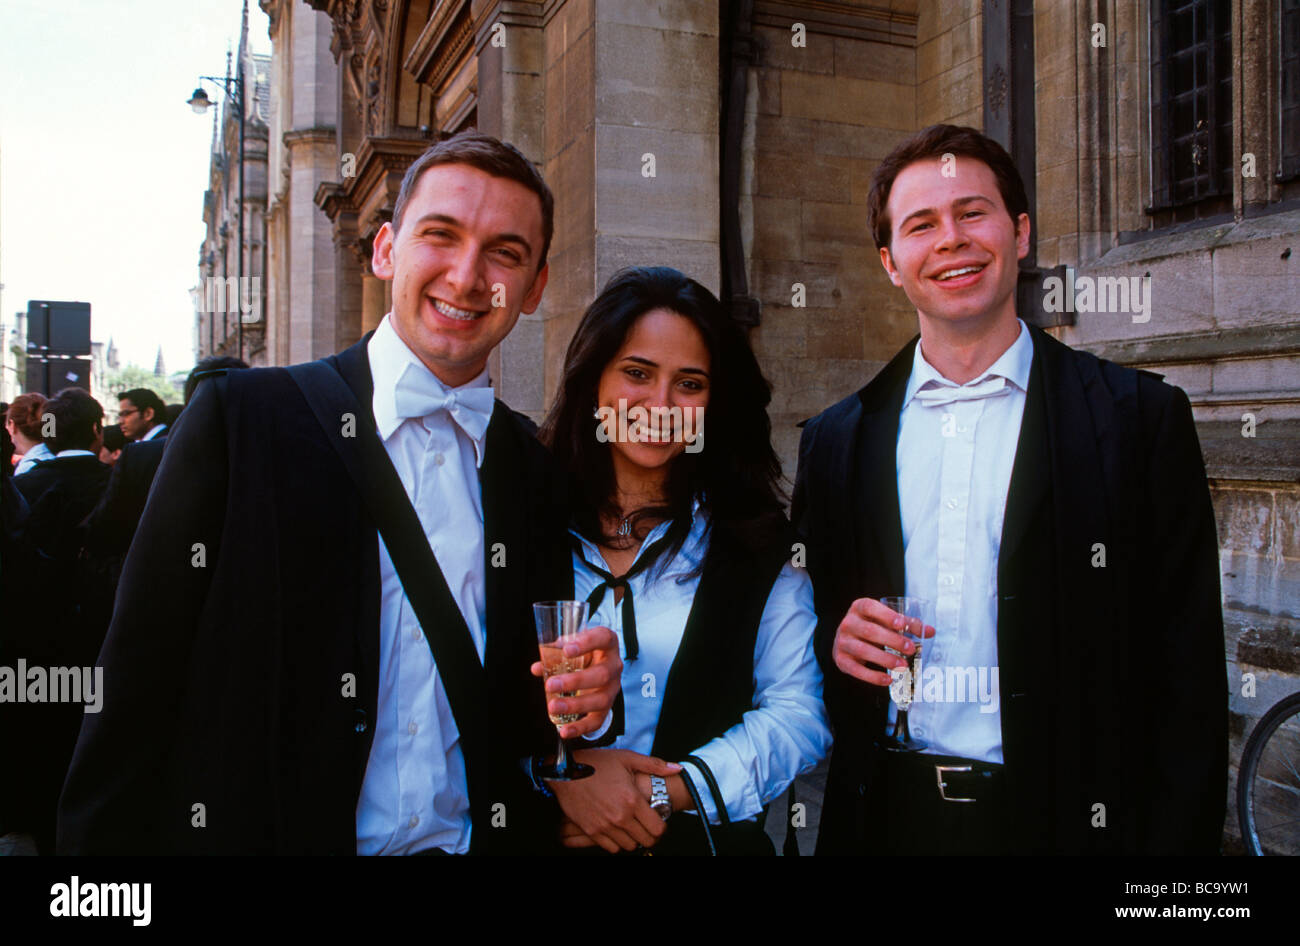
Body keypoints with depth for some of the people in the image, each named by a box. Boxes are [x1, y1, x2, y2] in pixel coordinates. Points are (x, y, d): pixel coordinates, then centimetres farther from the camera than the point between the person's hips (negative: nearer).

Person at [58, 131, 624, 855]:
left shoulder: (535, 470, -1)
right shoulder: (242, 419, -11)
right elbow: (139, 691, -11)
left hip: (476, 837, 3)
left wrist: (580, 701, -13)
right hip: (259, 836, -2)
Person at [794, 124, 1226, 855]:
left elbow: (1187, 677, -5)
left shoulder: (1140, 419, -4)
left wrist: (1178, 839, -11)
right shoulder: (837, 440, 3)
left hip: (1063, 820, -2)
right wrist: (834, 642, -10)